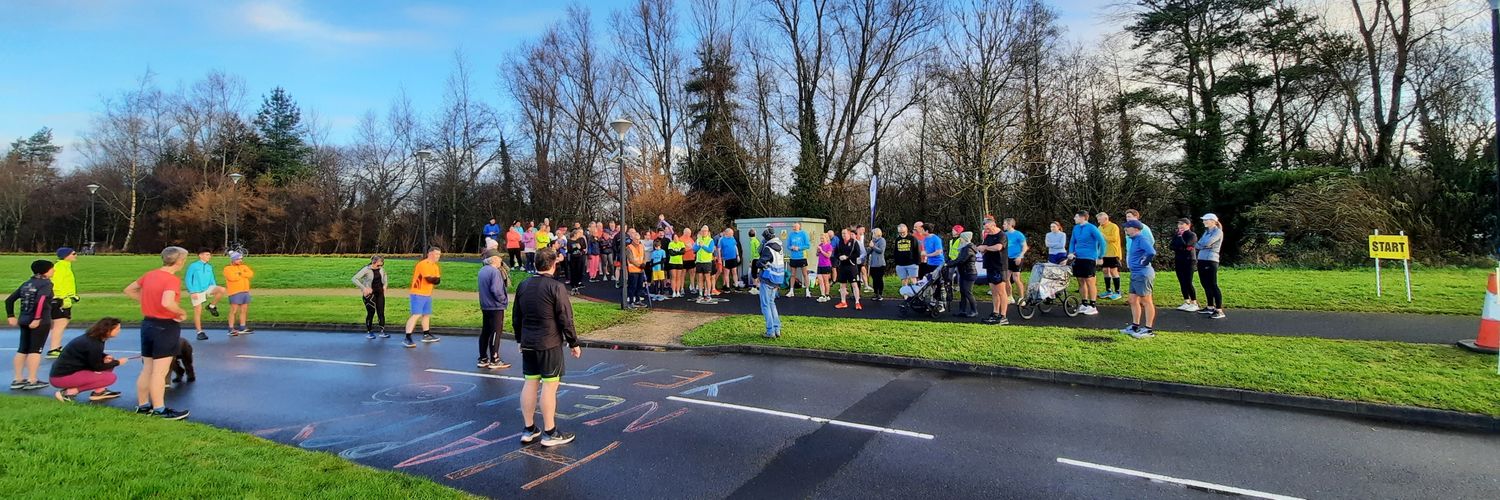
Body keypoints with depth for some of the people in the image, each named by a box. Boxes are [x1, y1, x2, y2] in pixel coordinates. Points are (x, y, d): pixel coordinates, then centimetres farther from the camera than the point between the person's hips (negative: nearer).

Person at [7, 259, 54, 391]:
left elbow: (9, 300, 11)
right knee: (35, 350, -2)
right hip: (40, 322, -7)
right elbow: (40, 300, -26)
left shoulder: (26, 283, 11)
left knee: (22, 349, 14)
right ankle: (32, 381, 1)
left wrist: (11, 316, 13)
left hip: (24, 321, 7)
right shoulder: (46, 284, -10)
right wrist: (37, 319, -22)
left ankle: (17, 380, 19)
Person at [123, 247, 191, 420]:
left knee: (147, 369, 17)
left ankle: (143, 405, 26)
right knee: (159, 372, -1)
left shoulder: (150, 275, 5)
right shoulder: (172, 279, -20)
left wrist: (147, 301, 14)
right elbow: (167, 303, -34)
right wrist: (183, 313, -17)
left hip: (147, 323, 8)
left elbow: (129, 290, 18)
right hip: (166, 327, -8)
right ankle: (160, 410, 6)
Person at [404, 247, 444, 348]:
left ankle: (426, 335, 31)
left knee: (427, 315, 18)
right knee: (416, 315, -15)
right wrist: (436, 279, -7)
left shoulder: (435, 267, 12)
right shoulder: (423, 264, -17)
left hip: (427, 295, 9)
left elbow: (438, 280, 2)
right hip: (418, 294, -9)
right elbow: (429, 279, -25)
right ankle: (407, 339, -17)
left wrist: (433, 279, -18)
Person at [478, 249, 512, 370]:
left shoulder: (482, 270, 10)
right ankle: (494, 361, 3)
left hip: (485, 306, 9)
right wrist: (504, 299, -11)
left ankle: (483, 359, 20)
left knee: (485, 332, 13)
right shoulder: (495, 271, -18)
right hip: (496, 307, -9)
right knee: (495, 333, -2)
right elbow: (495, 290, -25)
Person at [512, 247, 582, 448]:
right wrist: (574, 343, -4)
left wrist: (520, 339, 26)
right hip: (550, 345, -6)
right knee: (549, 385, 0)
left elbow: (516, 317, 14)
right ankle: (550, 433, 6)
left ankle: (529, 429, 21)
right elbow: (565, 319, -14)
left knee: (530, 383, 13)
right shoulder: (556, 287, -14)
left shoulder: (523, 286, 7)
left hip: (528, 343, 7)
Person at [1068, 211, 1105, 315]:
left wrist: (1100, 257, -9)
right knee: (1081, 281, 10)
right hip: (1078, 258, 7)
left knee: (1090, 282, -3)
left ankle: (1092, 306, 3)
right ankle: (1084, 304, 20)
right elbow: (1073, 242, 18)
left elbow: (1102, 242, -11)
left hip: (1089, 259, -6)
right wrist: (1071, 253, 2)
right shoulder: (1076, 228, 9)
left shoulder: (1091, 228, -10)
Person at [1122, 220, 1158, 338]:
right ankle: (1135, 326, 24)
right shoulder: (1134, 239, 13)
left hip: (1143, 274, -10)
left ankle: (1149, 330, 3)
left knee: (1146, 301, -3)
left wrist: (1144, 263, -16)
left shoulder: (1141, 239, -17)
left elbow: (1152, 253, -31)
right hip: (1135, 274, 10)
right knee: (1133, 300, 15)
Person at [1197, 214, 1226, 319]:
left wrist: (1201, 244, 0)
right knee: (1206, 285, 12)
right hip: (1201, 260, 8)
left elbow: (1207, 242, -19)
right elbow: (1198, 245, 13)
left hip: (1211, 261, -8)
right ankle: (1210, 307, 21)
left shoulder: (1218, 231, -7)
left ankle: (1219, 310, -10)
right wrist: (1204, 244, -7)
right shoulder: (1206, 231, 18)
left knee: (1213, 285, -10)